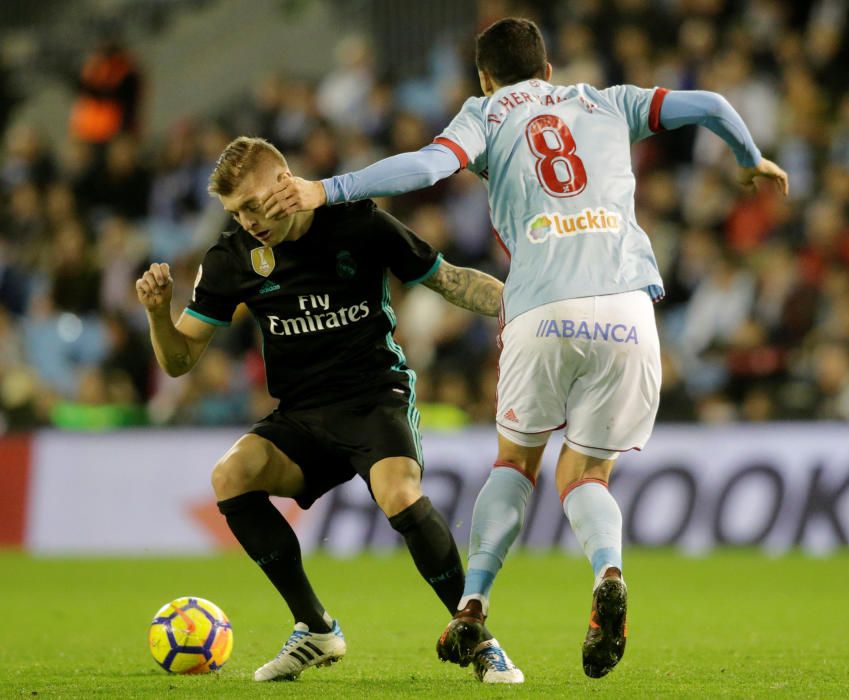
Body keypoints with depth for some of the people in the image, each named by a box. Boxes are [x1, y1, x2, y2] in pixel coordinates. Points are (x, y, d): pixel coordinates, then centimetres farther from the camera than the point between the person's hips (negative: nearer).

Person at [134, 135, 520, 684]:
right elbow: (180, 359, 4)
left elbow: (449, 280, 4)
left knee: (400, 495, -33)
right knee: (231, 475, -25)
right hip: (303, 416, 4)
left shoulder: (360, 226, -6)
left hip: (377, 396, -4)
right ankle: (316, 631, -11)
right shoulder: (233, 259, 1)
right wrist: (159, 312, -17)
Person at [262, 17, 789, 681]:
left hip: (542, 312, -1)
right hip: (627, 311, 1)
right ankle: (608, 572, -20)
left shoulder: (485, 113, 17)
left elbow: (430, 165, -2)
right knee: (584, 476, 13)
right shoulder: (608, 103, 25)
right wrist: (752, 160, 38)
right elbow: (708, 104, 19)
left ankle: (472, 607, 5)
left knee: (516, 460, 21)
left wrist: (326, 190, -5)